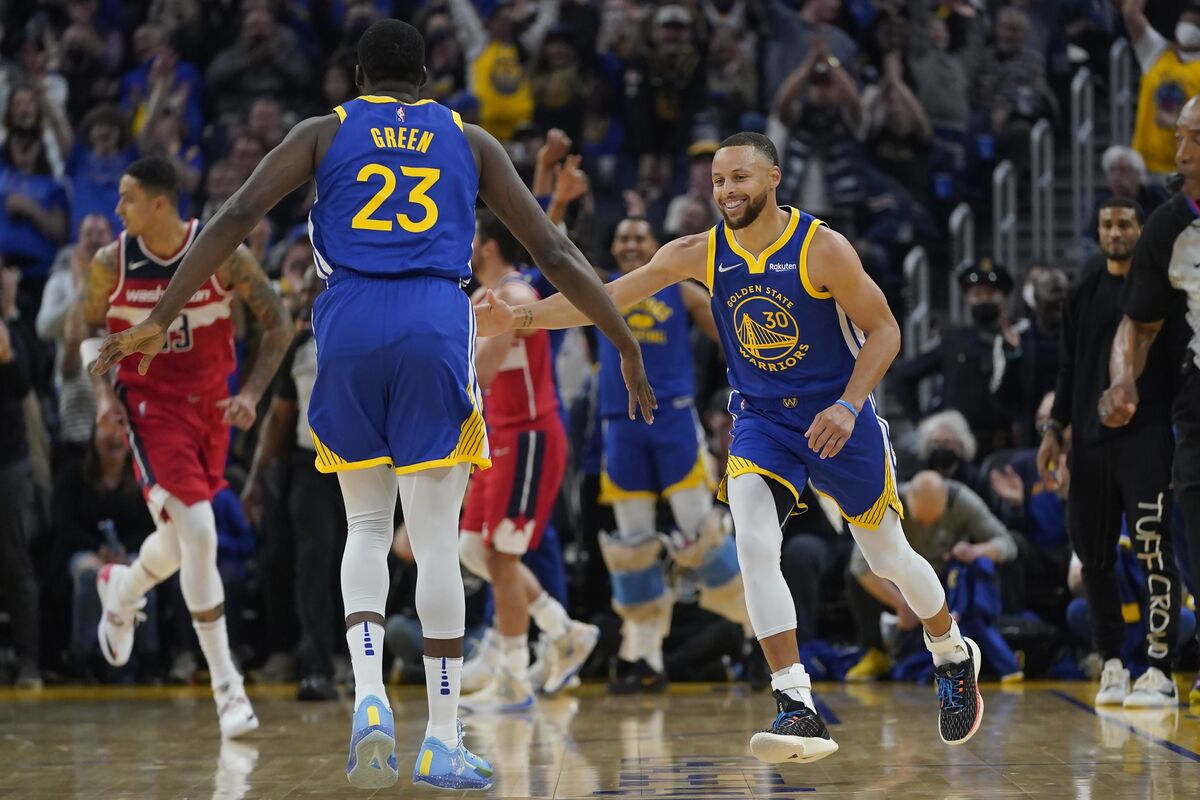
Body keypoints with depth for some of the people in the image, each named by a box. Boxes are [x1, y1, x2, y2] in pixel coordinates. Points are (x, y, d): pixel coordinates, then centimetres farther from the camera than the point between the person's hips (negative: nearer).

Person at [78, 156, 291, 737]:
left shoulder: (223, 257, -14)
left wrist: (251, 393, -13)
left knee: (183, 539, 16)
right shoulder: (111, 264, -10)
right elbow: (90, 329, 7)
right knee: (198, 534, -17)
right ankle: (227, 688, -12)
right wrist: (103, 392, -7)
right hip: (149, 405, -2)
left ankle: (121, 591, 52)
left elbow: (278, 326, -4)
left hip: (210, 405, 2)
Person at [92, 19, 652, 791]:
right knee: (437, 537, 2)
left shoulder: (324, 132, 14)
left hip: (349, 328, 1)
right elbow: (554, 251, 12)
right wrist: (628, 347, 18)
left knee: (367, 526, 16)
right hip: (437, 327, -1)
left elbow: (237, 216, 1)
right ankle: (443, 741, 3)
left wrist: (161, 319, 1)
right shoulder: (470, 142, 16)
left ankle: (370, 694, -6)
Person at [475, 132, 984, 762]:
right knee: (754, 545, -23)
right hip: (760, 420, 2)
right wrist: (521, 319, -22)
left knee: (890, 558, 10)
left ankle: (953, 655, 41)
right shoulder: (700, 254, -9)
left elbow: (884, 330, -10)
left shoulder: (822, 249, -18)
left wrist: (848, 407, -22)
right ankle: (798, 708, -24)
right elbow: (607, 297, -11)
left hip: (838, 419, -2)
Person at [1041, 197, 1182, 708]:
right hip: (1089, 440, 5)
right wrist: (1054, 428, 11)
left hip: (1146, 436, -5)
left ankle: (1160, 672, -15)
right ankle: (1111, 666, 14)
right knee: (1094, 556, 5)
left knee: (1153, 550, -14)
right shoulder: (1084, 295, 15)